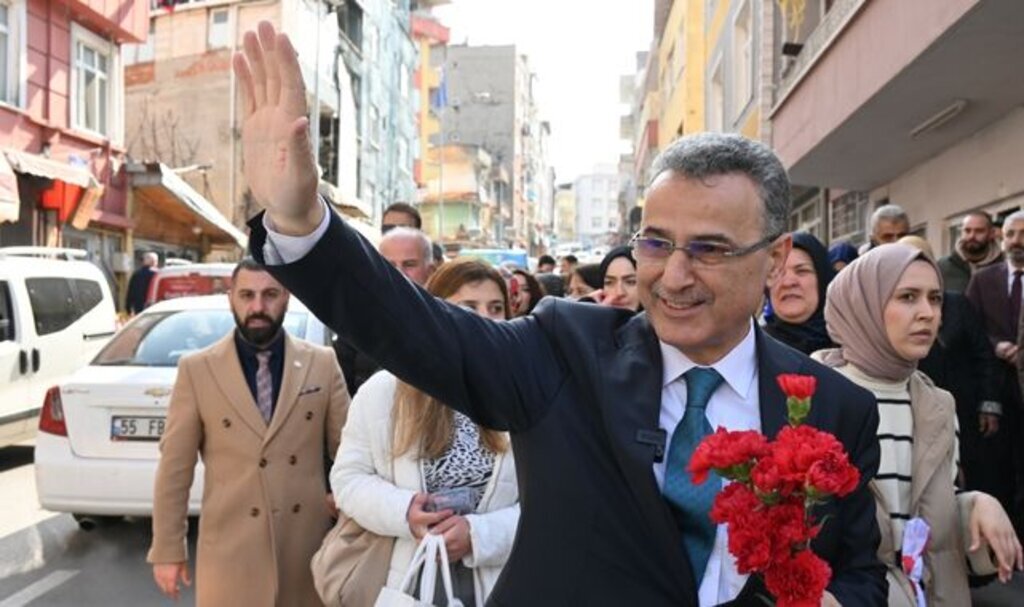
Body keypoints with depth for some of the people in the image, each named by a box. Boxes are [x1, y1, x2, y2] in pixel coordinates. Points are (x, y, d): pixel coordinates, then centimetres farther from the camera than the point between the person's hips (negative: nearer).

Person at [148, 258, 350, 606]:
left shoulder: (322, 364, -1)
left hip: (309, 545, 1)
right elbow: (175, 466, -1)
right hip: (230, 550, -1)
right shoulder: (197, 370, -3)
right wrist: (168, 549, 1)